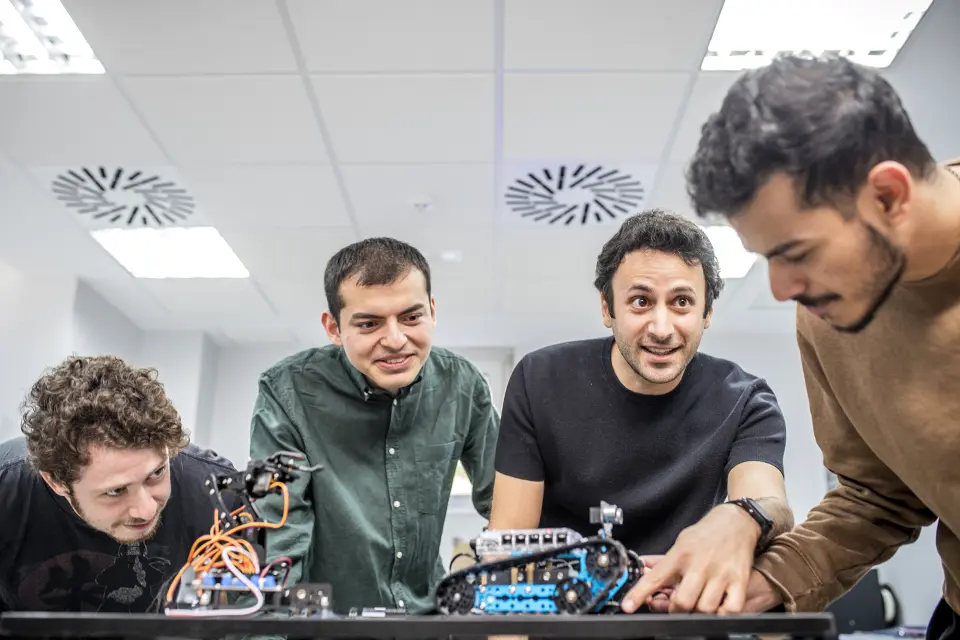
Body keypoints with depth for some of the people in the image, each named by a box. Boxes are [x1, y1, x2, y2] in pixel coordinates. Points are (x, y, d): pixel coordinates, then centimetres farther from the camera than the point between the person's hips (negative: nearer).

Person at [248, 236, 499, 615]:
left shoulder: (461, 385, -4)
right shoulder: (289, 392, -14)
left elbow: (501, 499, 7)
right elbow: (278, 542, -15)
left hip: (427, 611, 3)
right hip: (326, 615, -2)